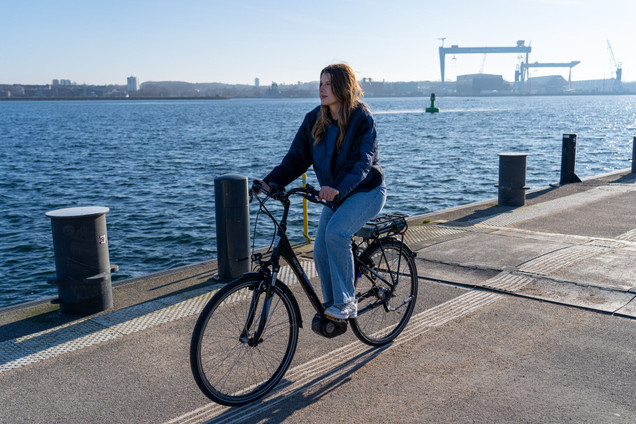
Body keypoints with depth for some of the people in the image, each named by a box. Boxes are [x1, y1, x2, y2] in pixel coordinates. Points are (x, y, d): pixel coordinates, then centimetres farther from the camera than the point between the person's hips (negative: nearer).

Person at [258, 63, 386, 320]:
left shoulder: (362, 119, -17)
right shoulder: (314, 120, -2)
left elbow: (362, 162, -27)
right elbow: (297, 157, -3)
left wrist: (338, 188, -44)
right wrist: (271, 182, -17)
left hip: (367, 191, -6)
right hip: (335, 194, 6)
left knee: (336, 232, -29)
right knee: (321, 251, -5)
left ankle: (346, 303, -16)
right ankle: (332, 308, 16)